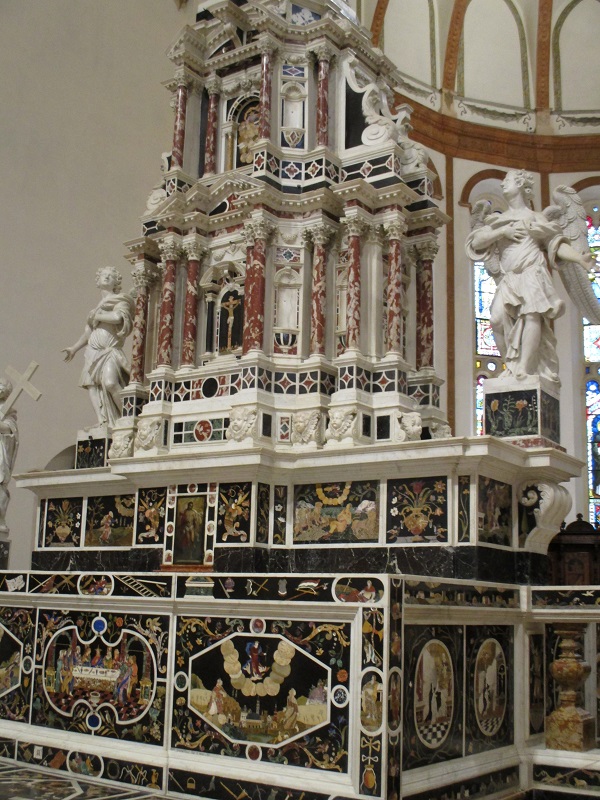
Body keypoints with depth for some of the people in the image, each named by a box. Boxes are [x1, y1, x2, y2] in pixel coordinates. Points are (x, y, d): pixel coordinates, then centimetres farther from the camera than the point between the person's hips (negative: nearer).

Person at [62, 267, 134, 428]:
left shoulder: (120, 300, 10)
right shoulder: (97, 307, 27)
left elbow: (117, 317, -12)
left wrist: (98, 316, 1)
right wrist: (74, 349, 39)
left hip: (111, 351, -6)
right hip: (93, 351, 6)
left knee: (110, 382, -29)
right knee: (91, 383, -13)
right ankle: (101, 420, -18)